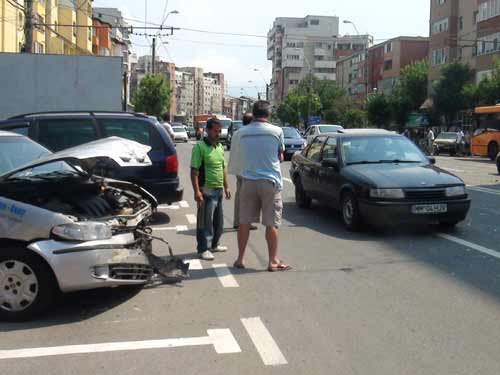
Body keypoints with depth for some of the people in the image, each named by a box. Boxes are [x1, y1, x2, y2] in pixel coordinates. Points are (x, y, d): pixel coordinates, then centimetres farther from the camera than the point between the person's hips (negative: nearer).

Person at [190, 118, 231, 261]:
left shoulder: (220, 146, 13)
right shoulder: (200, 147, -11)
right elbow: (194, 171, -16)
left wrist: (226, 187, 17)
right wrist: (197, 191, -22)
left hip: (219, 190, 8)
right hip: (206, 190, -8)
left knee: (218, 221, 16)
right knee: (205, 221, -2)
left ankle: (213, 244, 30)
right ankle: (203, 249, 7)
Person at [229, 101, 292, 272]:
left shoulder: (241, 133, 0)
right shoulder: (277, 131, -6)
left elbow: (237, 156, 9)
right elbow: (280, 156, 5)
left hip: (248, 181, 3)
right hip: (270, 181, -2)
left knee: (244, 222, 10)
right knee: (271, 224, 4)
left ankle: (240, 259, 17)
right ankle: (273, 261, 10)